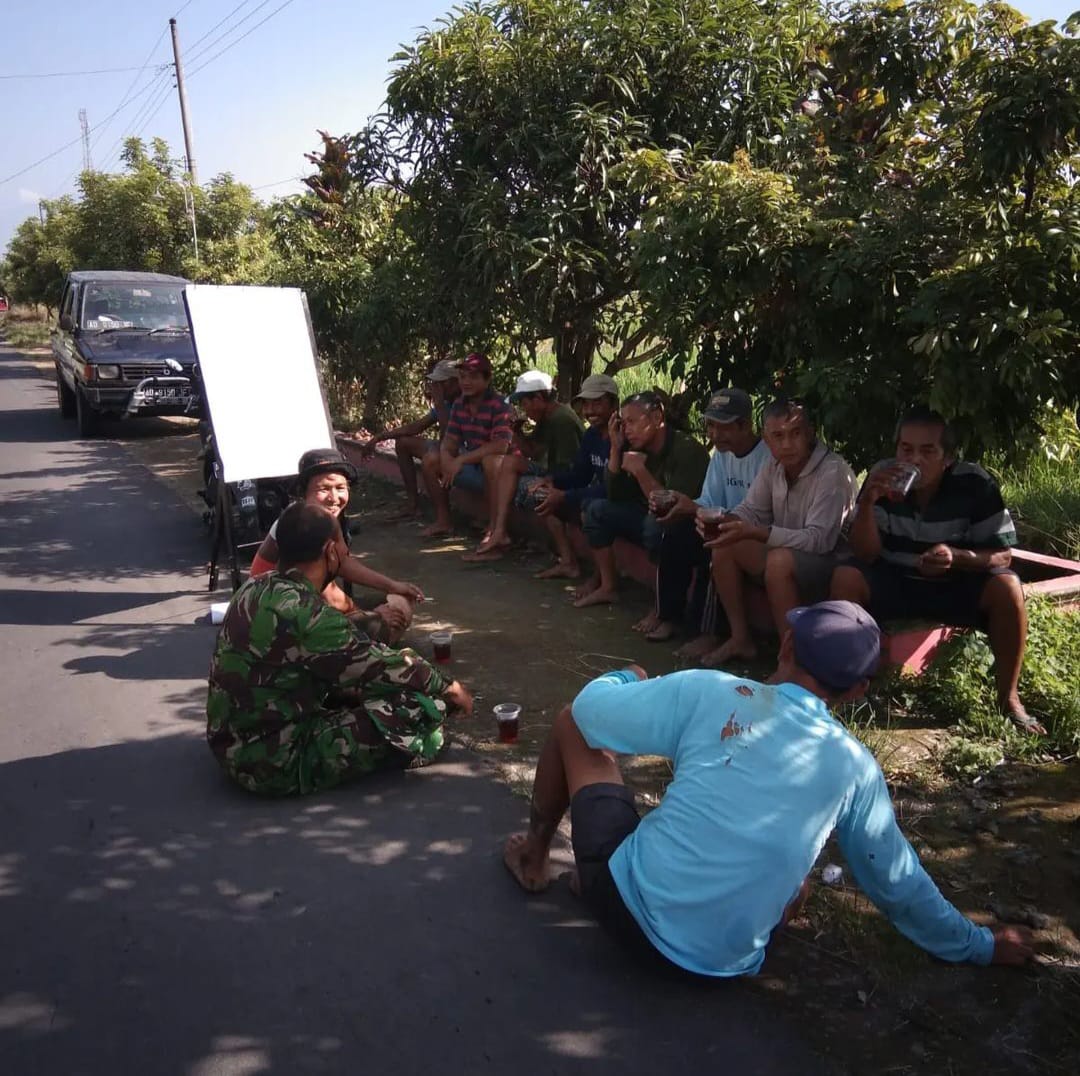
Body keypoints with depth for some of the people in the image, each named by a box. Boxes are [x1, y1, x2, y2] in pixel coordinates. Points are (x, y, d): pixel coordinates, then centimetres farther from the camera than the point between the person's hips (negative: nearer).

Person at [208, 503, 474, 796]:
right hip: (275, 762, -9)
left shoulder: (257, 588, 2)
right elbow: (379, 668, -13)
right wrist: (449, 687, 2)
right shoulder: (305, 614, -25)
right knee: (423, 707, -13)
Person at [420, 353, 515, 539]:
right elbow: (450, 440, 3)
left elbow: (500, 446, -32)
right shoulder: (459, 404, 2)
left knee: (491, 460, -39)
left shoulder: (499, 406, -20)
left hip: (496, 472, -7)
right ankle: (443, 521, 6)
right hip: (472, 469, 7)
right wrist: (446, 459, -21)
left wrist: (461, 460, -30)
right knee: (430, 461, -3)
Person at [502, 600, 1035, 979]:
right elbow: (897, 883, 11)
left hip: (633, 905, -2)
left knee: (573, 725, 15)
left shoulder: (710, 690, -10)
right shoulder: (856, 766, -1)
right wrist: (979, 945, 29)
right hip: (722, 964, 3)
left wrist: (630, 678, 23)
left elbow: (585, 709, 0)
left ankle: (534, 855, 34)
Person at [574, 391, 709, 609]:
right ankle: (608, 586, 1)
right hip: (649, 517, 8)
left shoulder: (686, 449, -22)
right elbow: (615, 497, 0)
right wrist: (616, 449, -9)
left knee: (656, 523, -37)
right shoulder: (640, 448, 0)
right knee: (597, 509, 0)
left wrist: (641, 470, -28)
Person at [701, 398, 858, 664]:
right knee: (724, 546, -7)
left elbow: (819, 540, -29)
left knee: (780, 560, -35)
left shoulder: (833, 473, -23)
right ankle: (740, 639, 2)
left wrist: (754, 533, -36)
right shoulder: (774, 466, 0)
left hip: (832, 562, -7)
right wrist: (722, 522, -18)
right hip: (788, 554, 8)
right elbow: (750, 510, 6)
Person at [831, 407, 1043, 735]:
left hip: (957, 584, 0)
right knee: (845, 577, -27)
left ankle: (1008, 697, -10)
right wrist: (867, 502, -34)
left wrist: (957, 557, -35)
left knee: (1007, 588, -28)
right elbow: (865, 555, -17)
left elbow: (1003, 556, -14)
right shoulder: (882, 477, -15)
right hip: (895, 581, 1)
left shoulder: (975, 484, -18)